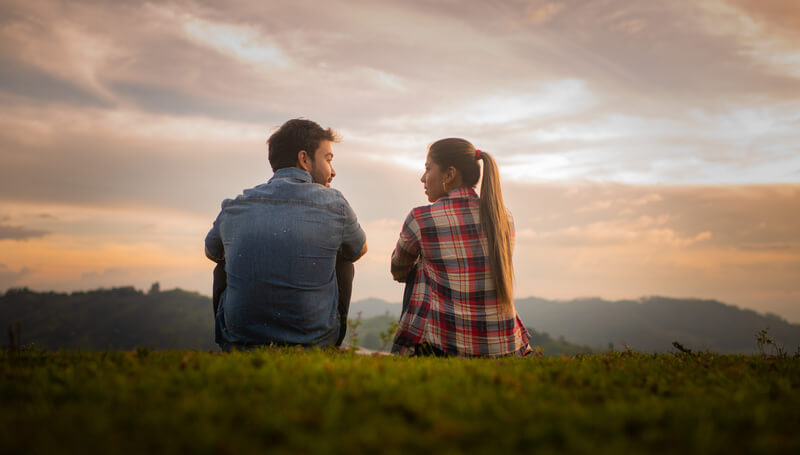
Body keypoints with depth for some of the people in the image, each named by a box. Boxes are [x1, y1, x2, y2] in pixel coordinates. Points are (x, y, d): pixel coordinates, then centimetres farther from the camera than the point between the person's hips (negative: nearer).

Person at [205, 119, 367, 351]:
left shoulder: (233, 207, 0)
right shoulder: (334, 203, -6)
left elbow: (211, 252, 24)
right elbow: (359, 250, 16)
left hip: (238, 342, 2)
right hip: (312, 342, -1)